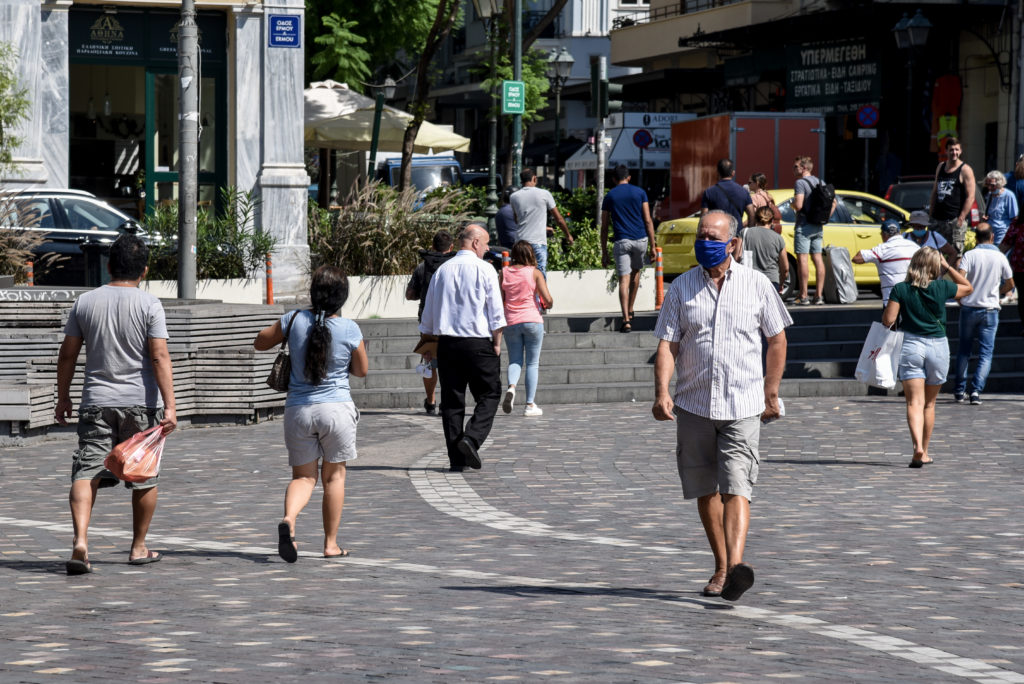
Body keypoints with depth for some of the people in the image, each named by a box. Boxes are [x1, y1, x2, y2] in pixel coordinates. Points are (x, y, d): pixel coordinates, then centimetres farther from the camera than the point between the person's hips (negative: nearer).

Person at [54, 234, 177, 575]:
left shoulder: (85, 302, 5)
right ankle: (139, 547, 21)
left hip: (96, 402, 2)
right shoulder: (149, 304, -4)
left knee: (86, 472, -3)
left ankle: (80, 541, -24)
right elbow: (160, 357, -12)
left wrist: (63, 397, 19)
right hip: (140, 403, -2)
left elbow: (67, 355, 7)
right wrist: (169, 406, -13)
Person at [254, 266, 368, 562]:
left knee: (304, 476, 10)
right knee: (334, 475, 13)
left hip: (297, 410, 2)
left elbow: (260, 342, 10)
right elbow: (361, 370, 5)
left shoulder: (294, 320, -5)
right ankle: (331, 544, 15)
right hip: (336, 409, -2)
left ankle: (288, 519, -21)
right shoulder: (350, 330, -9)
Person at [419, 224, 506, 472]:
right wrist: (497, 342, 1)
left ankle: (456, 458, 5)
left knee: (451, 400, 7)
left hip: (447, 342, 5)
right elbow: (496, 311, -7)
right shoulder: (484, 270, -5)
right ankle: (471, 439, -17)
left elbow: (429, 313, 15)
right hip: (478, 342, -5)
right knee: (489, 395, 4)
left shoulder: (442, 270, 10)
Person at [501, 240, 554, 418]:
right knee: (532, 363, 6)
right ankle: (530, 405, 3)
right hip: (532, 320, -2)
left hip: (511, 322, 2)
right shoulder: (534, 273, -3)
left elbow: (499, 301, 3)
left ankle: (511, 387, -20)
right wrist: (547, 304, 14)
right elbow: (547, 299, -8)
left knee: (515, 361, 12)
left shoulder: (504, 272, 4)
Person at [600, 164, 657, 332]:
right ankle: (630, 311, 32)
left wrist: (604, 253, 10)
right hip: (640, 239, 1)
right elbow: (648, 221, 0)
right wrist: (652, 246, 3)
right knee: (636, 271, 25)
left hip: (621, 241, -1)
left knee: (624, 281, -4)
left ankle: (626, 320, -16)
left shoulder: (609, 196, 5)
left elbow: (604, 227, 5)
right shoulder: (639, 192, 5)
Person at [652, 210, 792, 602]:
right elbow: (667, 343, 1)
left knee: (736, 488, -15)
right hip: (694, 404, 3)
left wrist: (771, 394, 9)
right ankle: (720, 567, 21)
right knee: (705, 490, 9)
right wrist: (662, 392, -13)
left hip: (742, 405, -3)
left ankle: (737, 566, -28)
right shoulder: (681, 288, 6)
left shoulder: (757, 285, 3)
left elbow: (777, 341, 11)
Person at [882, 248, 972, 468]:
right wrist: (948, 267, 13)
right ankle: (924, 452, 22)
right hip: (938, 346, 1)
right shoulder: (942, 288, -3)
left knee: (915, 402, -7)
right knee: (929, 403, 15)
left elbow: (888, 320, -7)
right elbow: (967, 287, 15)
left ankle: (918, 447, -28)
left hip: (911, 345, -1)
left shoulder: (900, 290, -6)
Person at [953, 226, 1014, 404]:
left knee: (964, 350, 14)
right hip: (990, 309, 0)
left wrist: (959, 299, 0)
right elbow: (1010, 284, 8)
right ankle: (976, 390, -11)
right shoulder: (1000, 257, -1)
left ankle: (960, 390, 15)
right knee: (986, 352, 3)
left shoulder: (970, 255, -7)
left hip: (969, 308, 0)